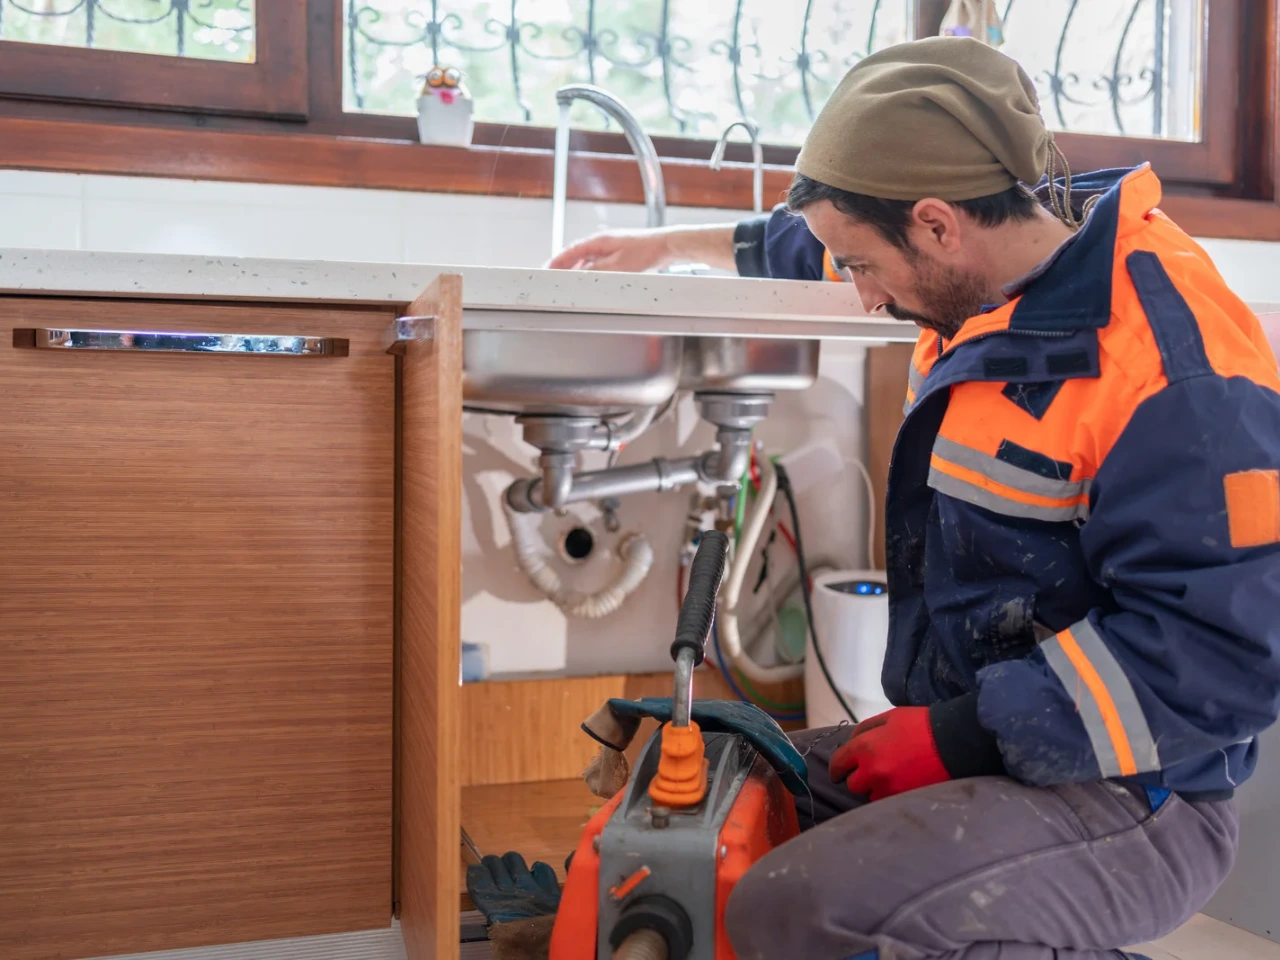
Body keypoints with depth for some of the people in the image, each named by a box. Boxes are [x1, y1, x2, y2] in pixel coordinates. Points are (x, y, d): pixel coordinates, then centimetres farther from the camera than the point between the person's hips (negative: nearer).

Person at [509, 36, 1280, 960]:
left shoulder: (1178, 371, -24)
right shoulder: (987, 269, 3)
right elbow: (810, 246, 23)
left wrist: (959, 735, -23)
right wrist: (668, 245, 29)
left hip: (1122, 799, -8)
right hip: (974, 739, 9)